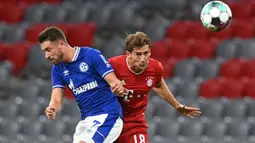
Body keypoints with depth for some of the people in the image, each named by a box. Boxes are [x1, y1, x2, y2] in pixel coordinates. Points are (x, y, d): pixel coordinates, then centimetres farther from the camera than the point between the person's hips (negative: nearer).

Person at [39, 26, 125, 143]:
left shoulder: (92, 55, -11)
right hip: (87, 119, 7)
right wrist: (52, 109, -23)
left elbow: (114, 82, -14)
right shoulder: (58, 69, 8)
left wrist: (118, 88, -38)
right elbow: (56, 99, 1)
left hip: (107, 115, -7)